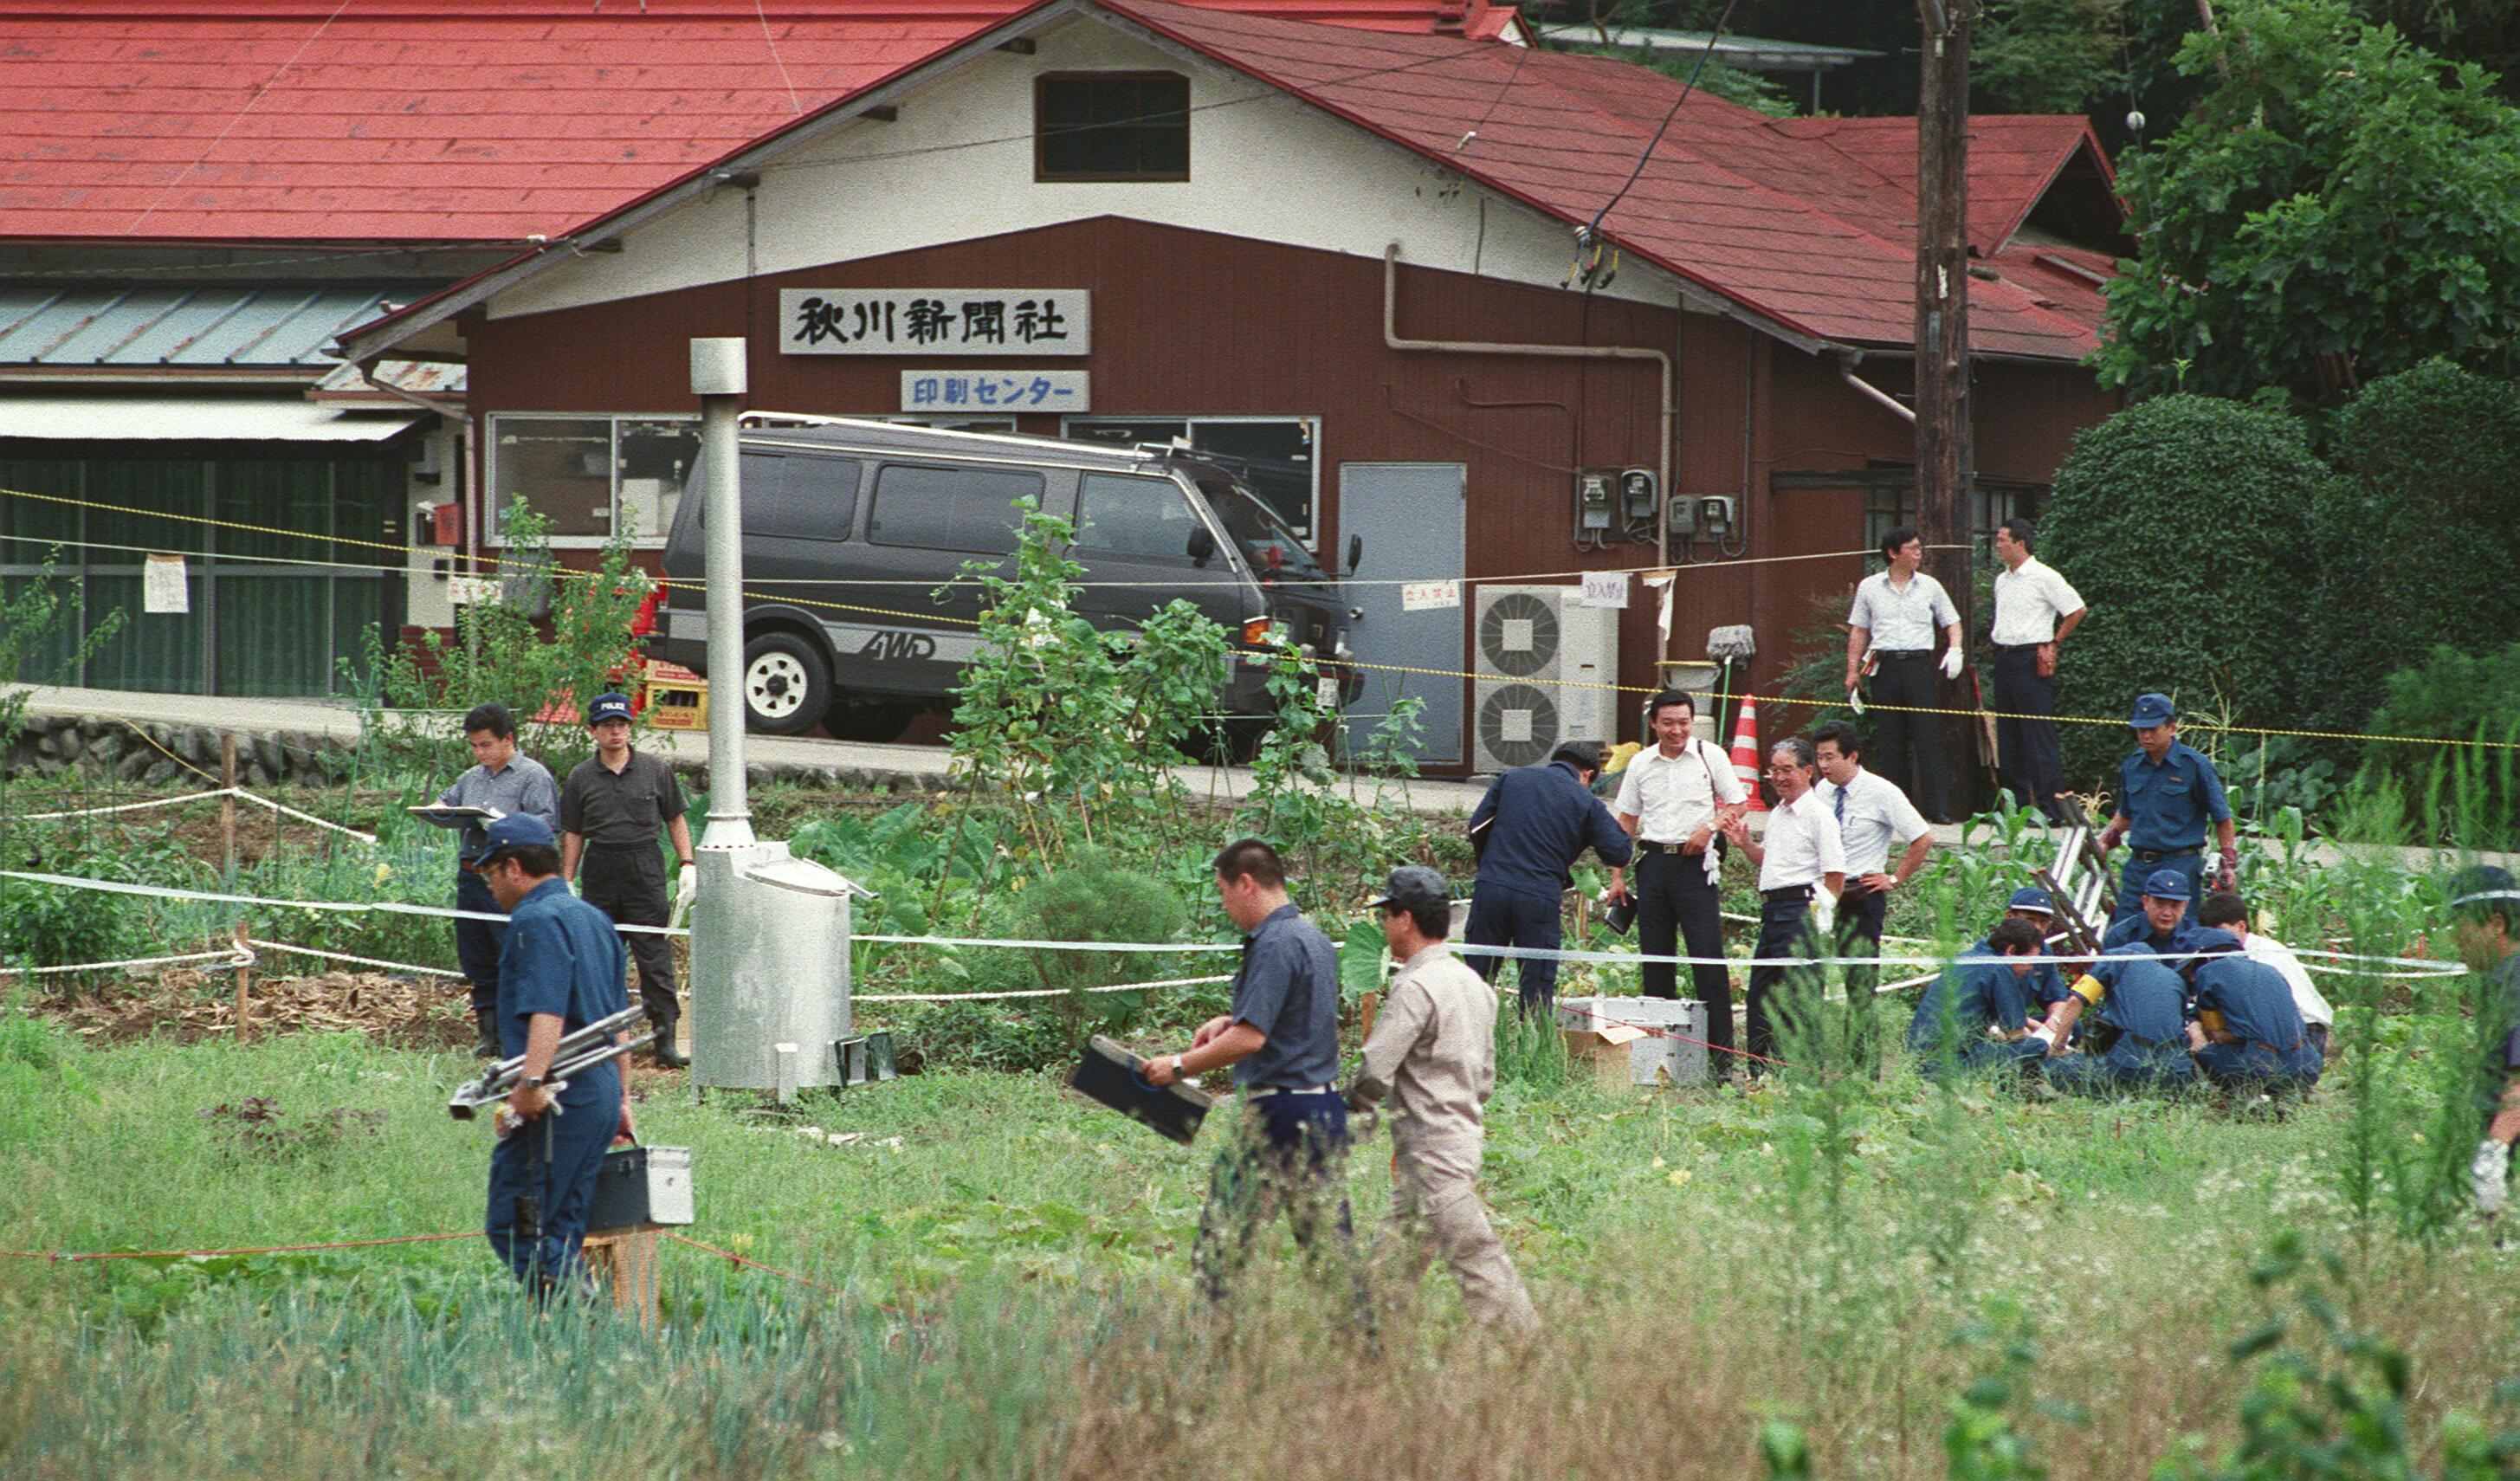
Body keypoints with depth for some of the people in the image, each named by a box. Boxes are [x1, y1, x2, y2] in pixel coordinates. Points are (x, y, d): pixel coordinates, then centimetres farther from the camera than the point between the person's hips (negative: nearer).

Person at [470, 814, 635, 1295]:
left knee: (514, 1226, -9)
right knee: (560, 1234, 11)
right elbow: (618, 1021, 26)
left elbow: (547, 1010, -23)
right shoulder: (594, 920, 21)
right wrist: (620, 1097, 31)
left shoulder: (537, 920, -9)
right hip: (601, 1096, 10)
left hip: (559, 1100, -10)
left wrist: (533, 1080, -32)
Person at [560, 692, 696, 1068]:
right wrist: (566, 883, 2)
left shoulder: (655, 771, 5)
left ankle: (665, 1039, -10)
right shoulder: (581, 778, 6)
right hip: (600, 870, 2)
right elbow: (572, 834, 8)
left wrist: (687, 865, 1)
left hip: (645, 867, -2)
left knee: (655, 953, -7)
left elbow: (676, 820, 11)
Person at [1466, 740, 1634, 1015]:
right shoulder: (1586, 802, 4)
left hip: (1490, 889, 2)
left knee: (1476, 980, 10)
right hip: (1540, 899, -2)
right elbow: (1620, 853, 1)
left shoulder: (1511, 778, 12)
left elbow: (1477, 826, 13)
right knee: (1538, 985, 6)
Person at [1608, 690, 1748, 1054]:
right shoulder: (1640, 764, 10)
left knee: (1707, 955, -9)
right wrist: (1618, 876, 10)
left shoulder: (1709, 756, 2)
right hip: (1653, 863, 4)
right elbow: (1626, 823, 15)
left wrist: (1710, 827, -13)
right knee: (1655, 956, 6)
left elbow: (1738, 804, 6)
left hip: (1694, 862, -4)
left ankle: (1721, 1047, -9)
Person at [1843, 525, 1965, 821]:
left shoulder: (1929, 586, 10)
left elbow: (1951, 622, 16)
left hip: (1919, 663, 0)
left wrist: (1955, 650, -2)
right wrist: (1853, 670, 6)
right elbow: (1858, 631, 12)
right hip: (1886, 665, 0)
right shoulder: (1870, 587, 9)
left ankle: (1935, 807, -9)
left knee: (1927, 736, -8)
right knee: (1890, 739, 1)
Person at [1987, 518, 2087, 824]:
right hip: (2004, 659, 8)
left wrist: (2053, 644, -2)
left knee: (2038, 737, -10)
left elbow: (2077, 610, -6)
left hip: (2030, 659, -8)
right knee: (2007, 736, 8)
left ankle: (2051, 808, -11)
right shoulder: (2002, 580, 15)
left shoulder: (2043, 577, -8)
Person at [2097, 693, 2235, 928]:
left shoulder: (2195, 765, -4)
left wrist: (2229, 864, -1)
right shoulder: (2131, 766, 11)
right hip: (2138, 865, 5)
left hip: (2180, 866, -5)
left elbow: (2222, 818, 3)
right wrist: (2104, 842, 14)